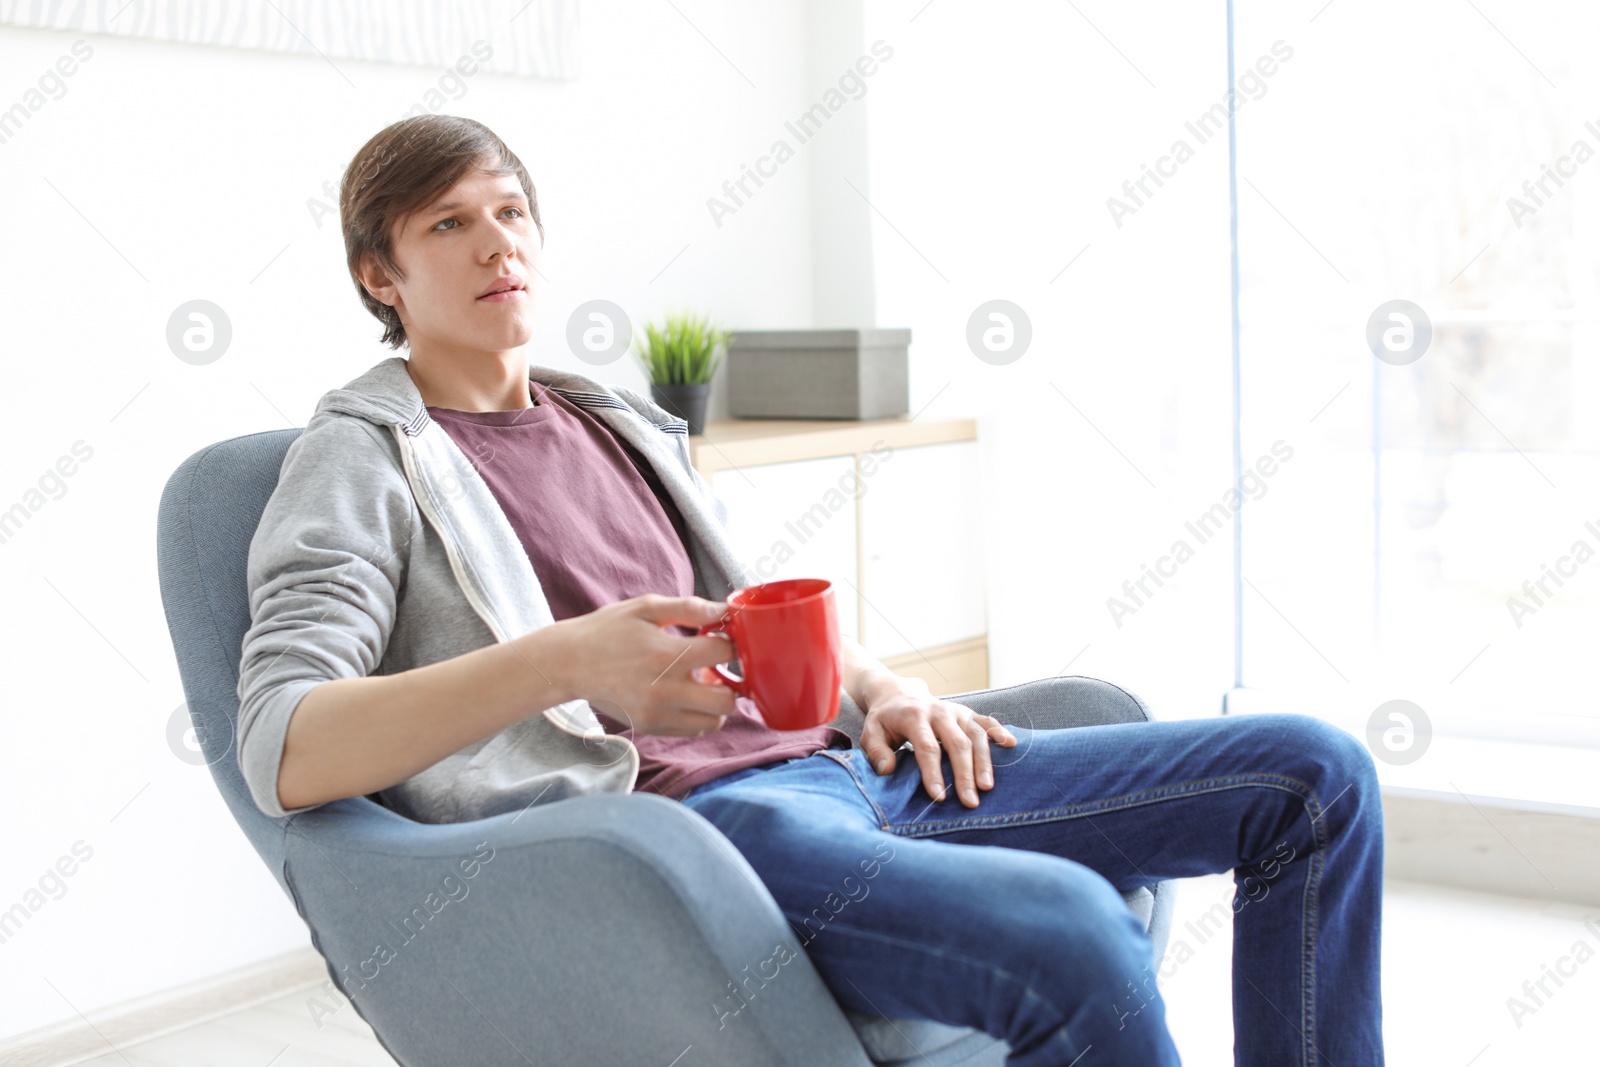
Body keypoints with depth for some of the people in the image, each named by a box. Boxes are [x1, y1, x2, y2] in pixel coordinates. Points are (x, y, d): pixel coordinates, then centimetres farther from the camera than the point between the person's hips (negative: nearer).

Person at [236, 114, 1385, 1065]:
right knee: (1071, 933, -37)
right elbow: (283, 752, -12)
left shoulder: (620, 423, 24)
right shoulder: (363, 462, 3)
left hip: (829, 762, 8)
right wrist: (567, 662, -26)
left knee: (1313, 775, -1)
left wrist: (880, 684, 10)